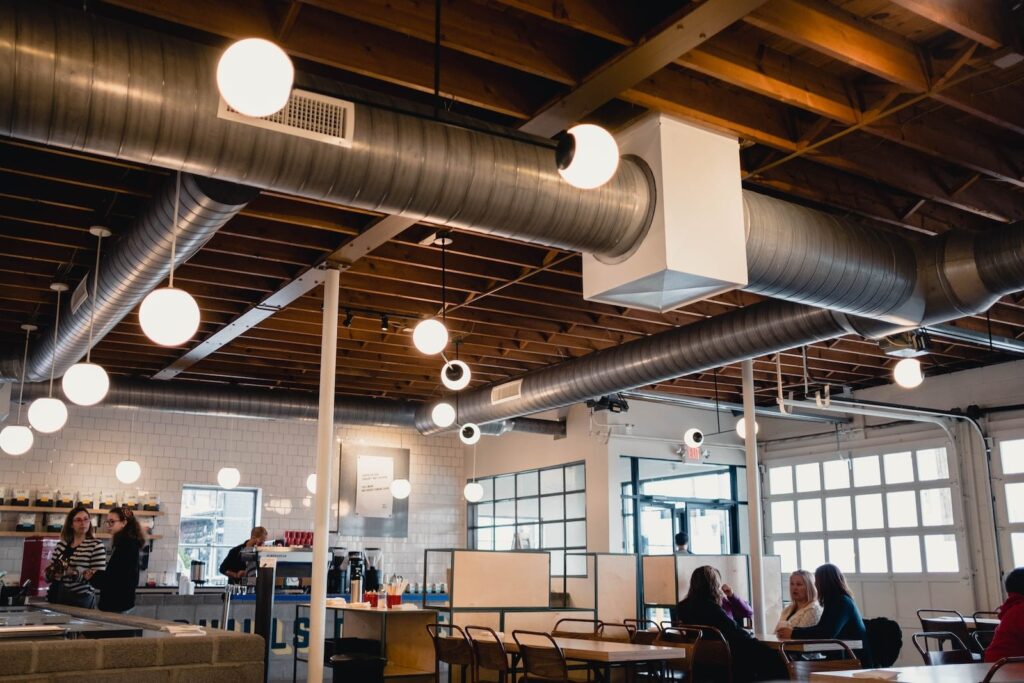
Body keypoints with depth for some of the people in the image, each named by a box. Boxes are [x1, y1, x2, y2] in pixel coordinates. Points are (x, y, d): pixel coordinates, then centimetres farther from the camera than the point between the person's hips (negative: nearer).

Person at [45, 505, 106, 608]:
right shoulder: (61, 544, 10)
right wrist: (53, 573, -7)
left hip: (80, 599, -5)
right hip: (56, 597, 5)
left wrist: (74, 573, -26)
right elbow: (49, 572, 17)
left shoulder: (96, 545, -6)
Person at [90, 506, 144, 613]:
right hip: (119, 601, 9)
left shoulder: (126, 545, -16)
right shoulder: (127, 543, 12)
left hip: (117, 604, -9)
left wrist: (93, 577, -11)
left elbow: (119, 579, -21)